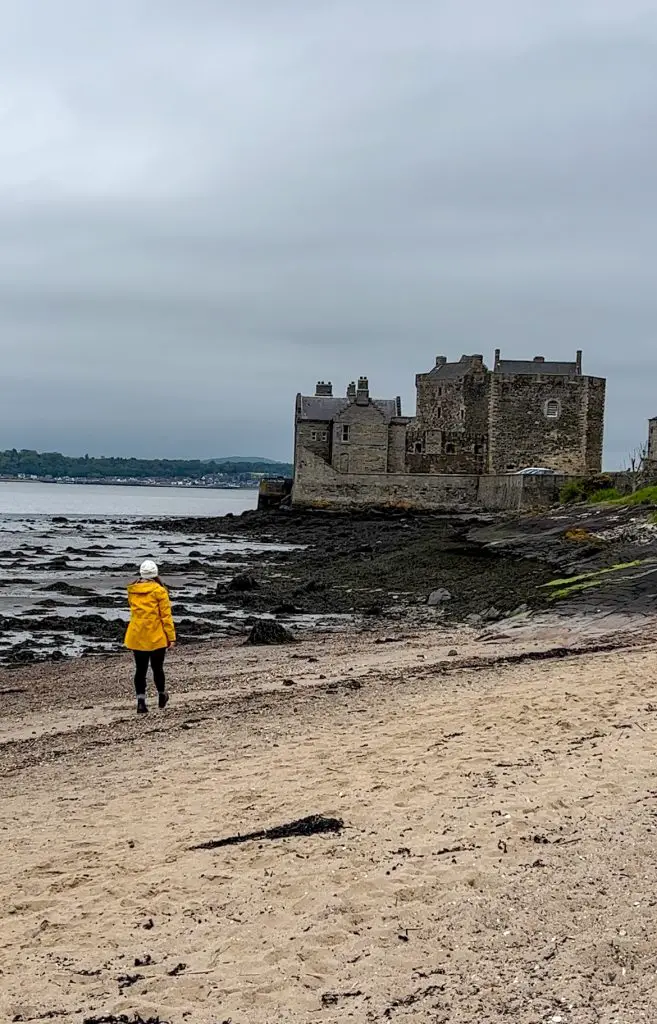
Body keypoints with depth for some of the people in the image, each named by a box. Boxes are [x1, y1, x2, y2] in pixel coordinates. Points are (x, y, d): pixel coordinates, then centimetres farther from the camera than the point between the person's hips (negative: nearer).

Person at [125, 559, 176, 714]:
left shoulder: (132, 591, 3)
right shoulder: (159, 591, -10)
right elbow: (166, 616, -10)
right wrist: (171, 637, -6)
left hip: (136, 637, 3)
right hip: (156, 637, -3)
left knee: (140, 669, 7)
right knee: (157, 668, 13)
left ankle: (141, 702, -1)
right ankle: (161, 696, 31)